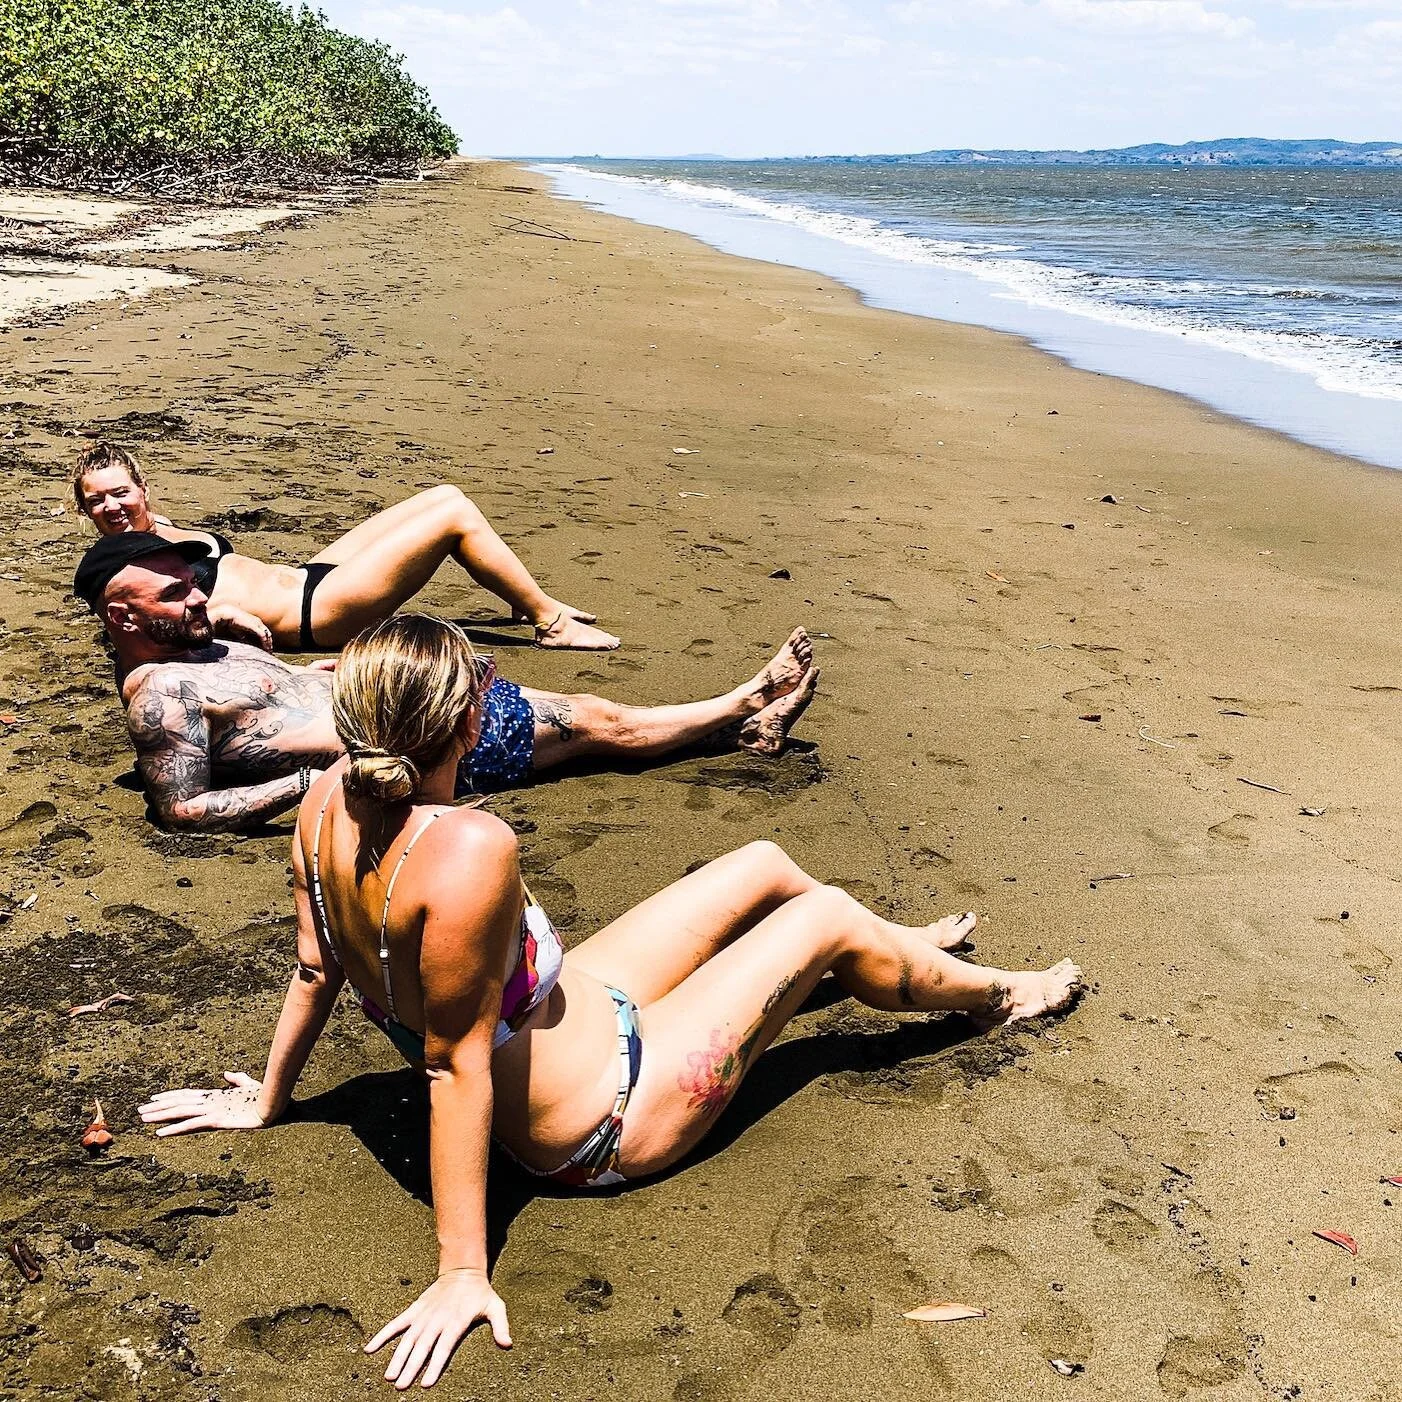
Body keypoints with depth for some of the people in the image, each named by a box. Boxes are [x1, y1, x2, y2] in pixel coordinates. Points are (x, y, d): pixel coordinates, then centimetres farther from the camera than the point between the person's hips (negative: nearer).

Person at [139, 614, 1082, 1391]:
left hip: (573, 1012, 8)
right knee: (826, 915, 7)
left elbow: (315, 970, -3)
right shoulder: (470, 849, -39)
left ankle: (907, 949, 50)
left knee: (766, 864, 17)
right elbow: (456, 1067, -34)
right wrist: (462, 1273, -25)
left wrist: (268, 1101, 13)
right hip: (607, 1118, -8)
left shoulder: (331, 800, -15)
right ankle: (992, 995, 39)